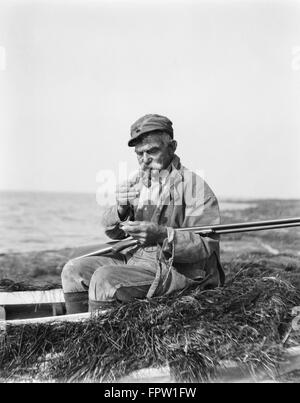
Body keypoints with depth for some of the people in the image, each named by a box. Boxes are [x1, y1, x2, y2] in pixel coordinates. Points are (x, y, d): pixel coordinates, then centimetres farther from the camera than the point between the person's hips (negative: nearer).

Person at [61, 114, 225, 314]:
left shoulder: (194, 186, -10)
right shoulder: (135, 183, 12)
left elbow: (206, 245, -18)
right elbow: (113, 232, 12)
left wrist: (162, 235, -32)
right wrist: (121, 209, -11)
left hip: (176, 268, -8)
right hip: (134, 257, 8)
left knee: (104, 278, -26)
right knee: (74, 270, -1)